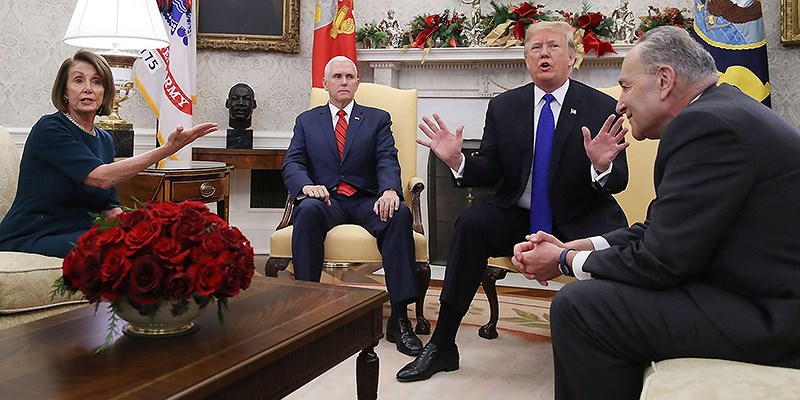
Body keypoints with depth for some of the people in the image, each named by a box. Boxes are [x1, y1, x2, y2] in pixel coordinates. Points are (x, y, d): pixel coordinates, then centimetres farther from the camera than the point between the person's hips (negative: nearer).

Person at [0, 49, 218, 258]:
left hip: (80, 234, 7)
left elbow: (109, 207, 9)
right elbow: (102, 177, -24)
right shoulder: (49, 128, -11)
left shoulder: (104, 140, 12)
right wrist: (167, 149, -26)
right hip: (28, 240, -6)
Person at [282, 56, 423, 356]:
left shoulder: (378, 119, 18)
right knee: (308, 209, -36)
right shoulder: (307, 121, 20)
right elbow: (292, 163, 6)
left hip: (366, 201, 0)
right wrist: (306, 186, -19)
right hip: (326, 200, 0)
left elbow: (387, 160, 1)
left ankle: (399, 318, -31)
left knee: (399, 213, -32)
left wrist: (390, 191, -23)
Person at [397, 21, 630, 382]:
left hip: (581, 221, -1)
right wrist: (457, 160, -20)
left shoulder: (602, 108, -4)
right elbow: (488, 171, 1)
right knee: (471, 223, -25)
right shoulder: (503, 107, 3)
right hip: (518, 217, 2)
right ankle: (442, 346, -16)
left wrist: (602, 166, -32)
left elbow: (619, 182, -8)